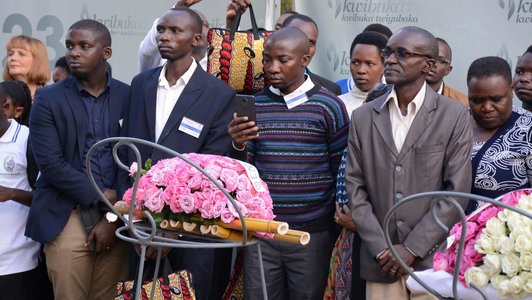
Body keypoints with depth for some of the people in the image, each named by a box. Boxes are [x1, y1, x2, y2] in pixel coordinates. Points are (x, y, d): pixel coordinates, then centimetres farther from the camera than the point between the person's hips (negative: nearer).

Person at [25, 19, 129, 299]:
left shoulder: (128, 96, 5)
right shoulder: (48, 99, 1)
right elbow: (50, 163, -8)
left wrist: (113, 215, -6)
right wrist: (101, 195, -11)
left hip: (116, 217, 2)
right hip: (66, 219, -1)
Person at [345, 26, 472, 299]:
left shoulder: (455, 117, -2)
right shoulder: (363, 117, 7)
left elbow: (457, 192, -6)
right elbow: (355, 187, 4)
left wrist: (412, 249, -10)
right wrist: (381, 249, -6)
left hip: (432, 259, -2)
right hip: (380, 261, 2)